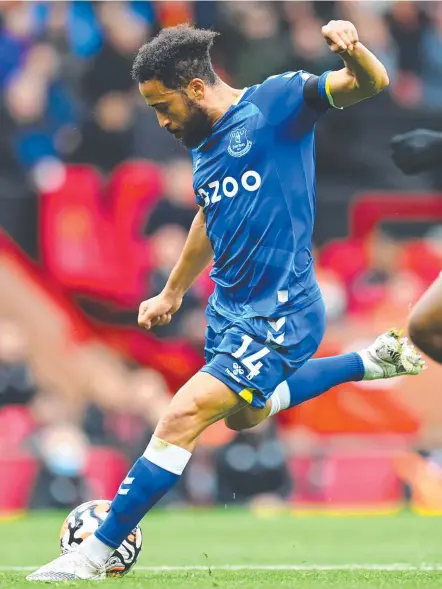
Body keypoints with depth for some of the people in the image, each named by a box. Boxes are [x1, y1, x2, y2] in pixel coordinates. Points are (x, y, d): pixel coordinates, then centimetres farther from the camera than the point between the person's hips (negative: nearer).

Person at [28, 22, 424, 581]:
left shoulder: (275, 103, -15)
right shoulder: (203, 144, 8)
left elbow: (370, 83, -24)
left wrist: (352, 51, -46)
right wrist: (173, 292, 31)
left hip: (278, 316, -10)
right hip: (229, 308, 10)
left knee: (182, 417, -18)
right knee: (243, 413, 31)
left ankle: (97, 551, -11)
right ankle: (371, 361, 43)